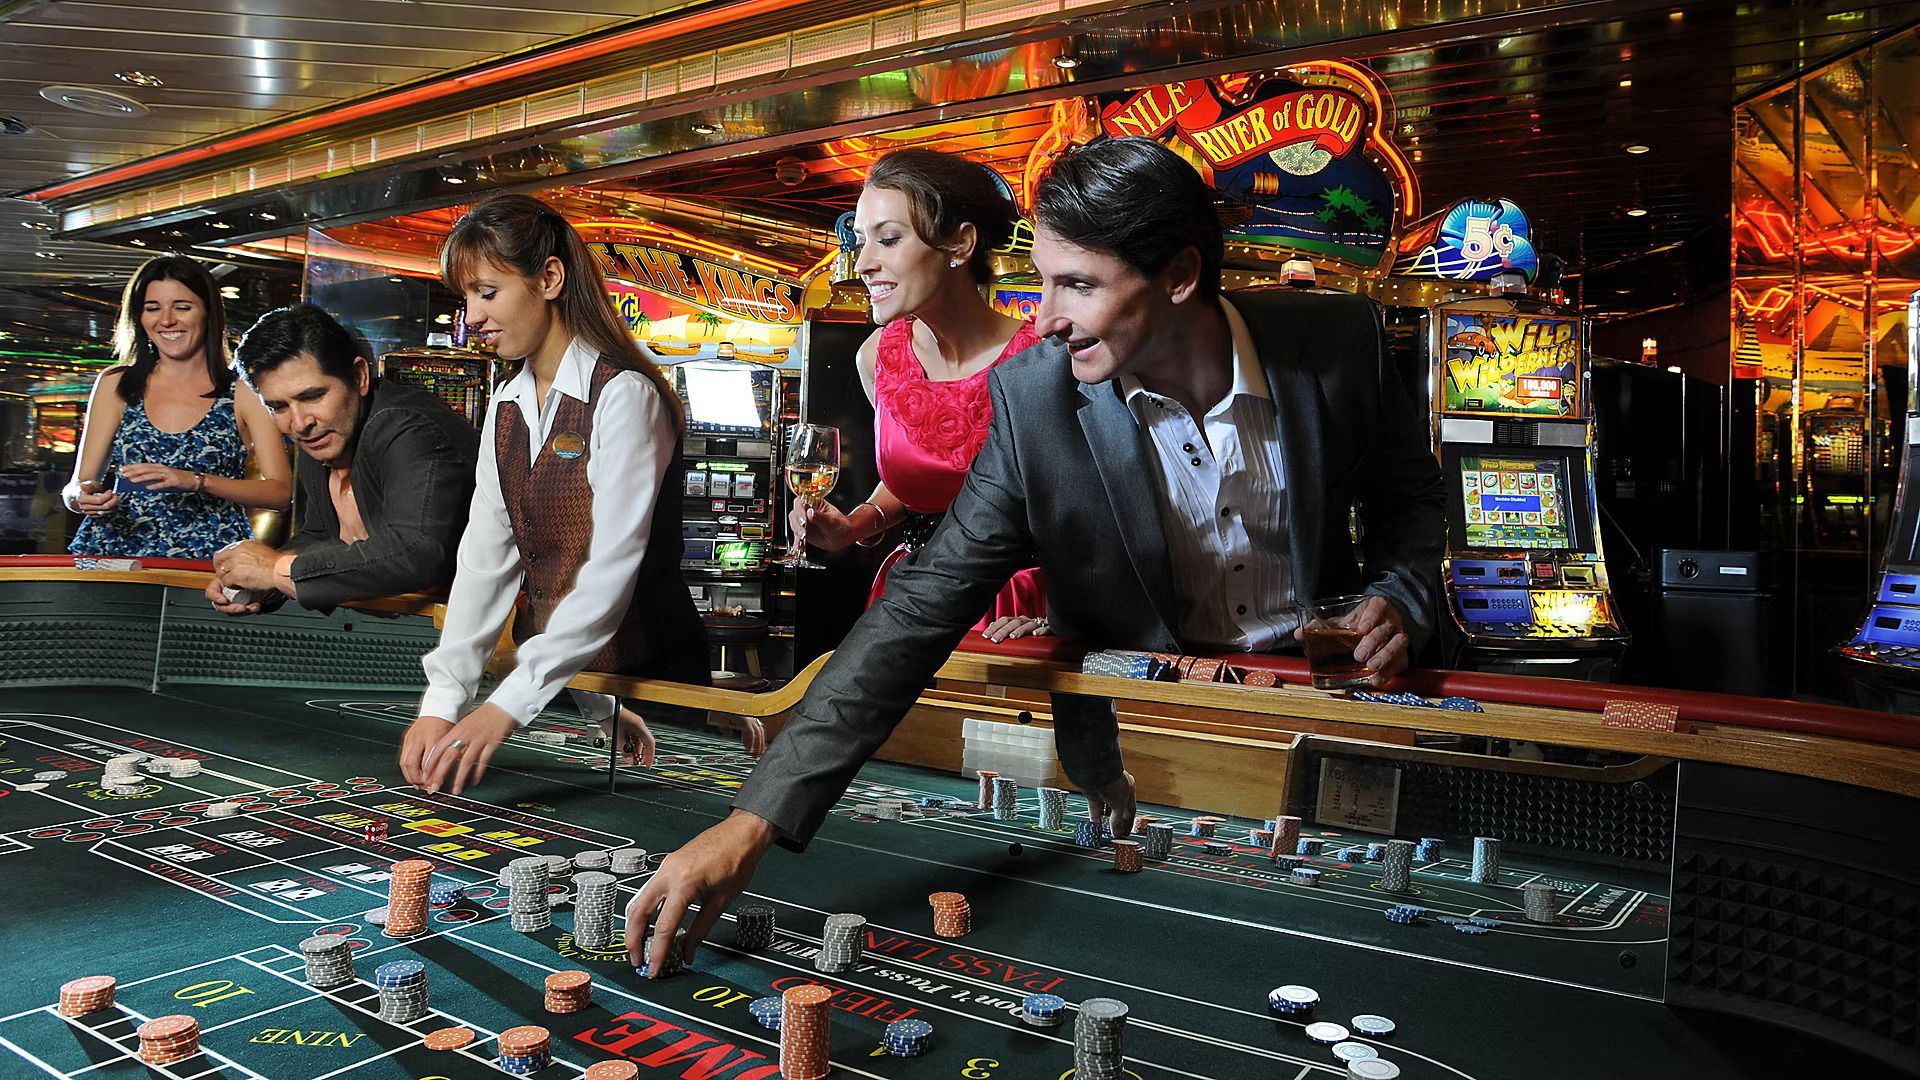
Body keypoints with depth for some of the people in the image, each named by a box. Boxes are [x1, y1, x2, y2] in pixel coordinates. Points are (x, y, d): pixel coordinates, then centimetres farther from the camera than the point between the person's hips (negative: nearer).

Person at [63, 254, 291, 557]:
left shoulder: (243, 391, 4)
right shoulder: (115, 384, 12)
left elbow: (280, 492, -4)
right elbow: (75, 488, 12)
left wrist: (195, 481, -15)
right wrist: (82, 498, -10)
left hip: (207, 563, -5)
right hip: (114, 556, 5)